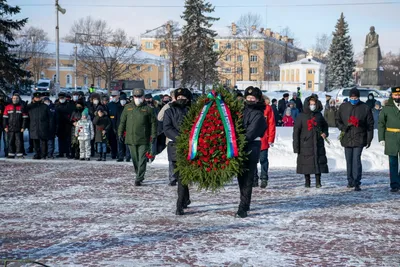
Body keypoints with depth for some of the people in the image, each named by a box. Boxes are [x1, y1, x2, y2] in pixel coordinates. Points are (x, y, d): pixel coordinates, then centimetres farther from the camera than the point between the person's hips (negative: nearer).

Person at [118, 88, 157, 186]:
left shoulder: (148, 109, 1)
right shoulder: (128, 107, 9)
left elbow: (153, 122, 3)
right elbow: (122, 121, 15)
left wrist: (153, 135, -4)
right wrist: (120, 133, 9)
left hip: (144, 139, -3)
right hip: (131, 138, 3)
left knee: (142, 160, -7)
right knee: (135, 159, 12)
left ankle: (139, 179, -8)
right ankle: (139, 176, 28)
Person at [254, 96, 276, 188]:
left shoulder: (267, 108, 2)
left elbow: (271, 124, 1)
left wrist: (270, 139, -5)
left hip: (263, 140, -2)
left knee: (263, 159, 2)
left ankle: (264, 179, 11)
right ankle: (254, 180, 14)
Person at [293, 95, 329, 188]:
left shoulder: (319, 115, 9)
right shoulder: (302, 116, 0)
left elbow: (325, 125, 26)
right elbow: (296, 131, -1)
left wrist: (325, 133, 4)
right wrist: (296, 146, -6)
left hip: (318, 144, 2)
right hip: (305, 144, -2)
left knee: (319, 162, -2)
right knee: (306, 164, 1)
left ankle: (318, 182, 6)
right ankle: (307, 182, 14)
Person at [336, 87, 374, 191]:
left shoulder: (365, 108, 0)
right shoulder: (343, 107, 6)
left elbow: (370, 124, 3)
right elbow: (337, 120, 13)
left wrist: (369, 139, 0)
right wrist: (344, 127, -7)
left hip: (359, 139, -3)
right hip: (347, 138, 3)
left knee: (356, 160, -12)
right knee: (349, 161, 10)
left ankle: (356, 183, -10)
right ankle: (350, 180, 22)